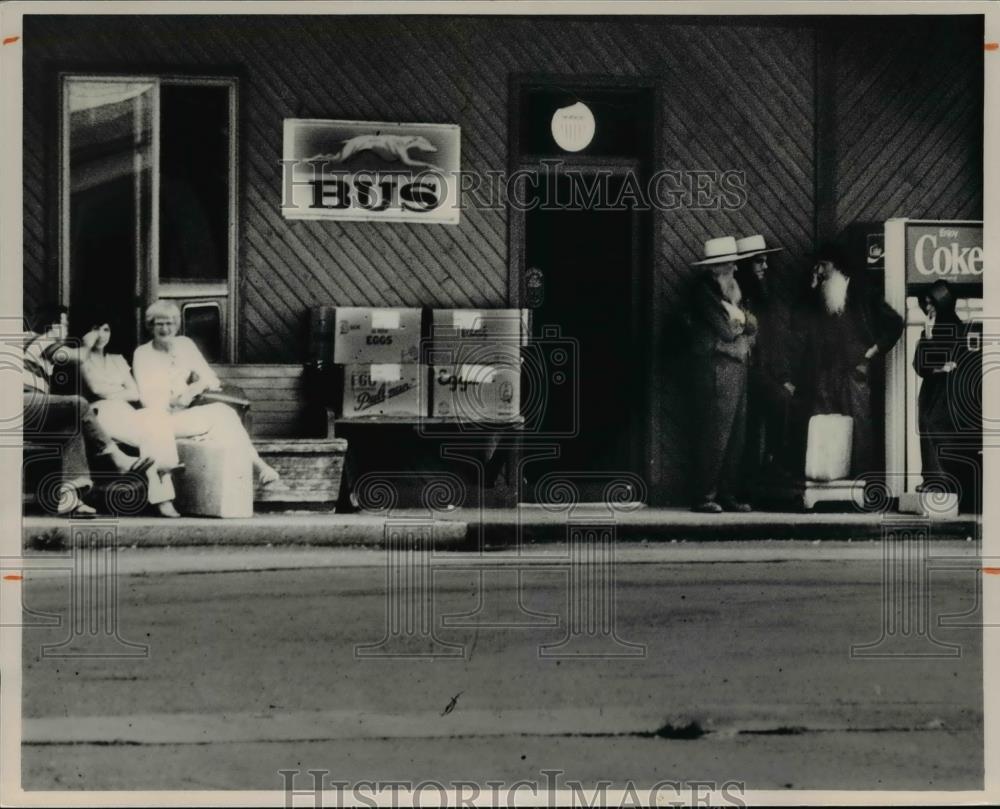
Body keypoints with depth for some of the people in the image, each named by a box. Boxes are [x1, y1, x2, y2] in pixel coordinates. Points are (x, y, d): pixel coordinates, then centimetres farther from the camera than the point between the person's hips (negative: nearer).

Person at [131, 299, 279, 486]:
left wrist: (195, 388, -13)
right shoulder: (143, 354, 1)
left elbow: (212, 380, 7)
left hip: (190, 413, 4)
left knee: (226, 412, -27)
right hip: (163, 421, -4)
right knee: (221, 413, -26)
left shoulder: (185, 344, 12)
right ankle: (255, 464, -26)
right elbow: (148, 400, -6)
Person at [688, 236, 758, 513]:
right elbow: (727, 331, -15)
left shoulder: (732, 288, 17)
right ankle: (704, 497, -5)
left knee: (735, 436, 8)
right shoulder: (705, 289, -9)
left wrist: (738, 318, -5)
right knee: (716, 436, -9)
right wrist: (742, 323, 2)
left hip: (737, 368, 8)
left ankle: (728, 495, 12)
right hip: (717, 369, -8)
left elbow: (752, 325, 14)